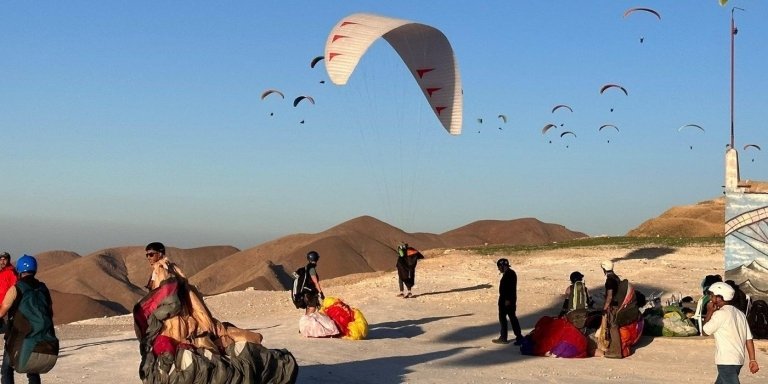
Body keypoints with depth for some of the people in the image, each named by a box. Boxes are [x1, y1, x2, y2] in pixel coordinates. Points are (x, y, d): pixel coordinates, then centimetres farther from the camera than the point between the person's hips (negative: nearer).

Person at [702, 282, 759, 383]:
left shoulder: (720, 314, -12)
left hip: (726, 362, -9)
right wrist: (752, 360, 8)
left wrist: (709, 312, 1)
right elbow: (749, 339, 8)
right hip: (738, 360, 9)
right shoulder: (740, 314, 12)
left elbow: (704, 331, -4)